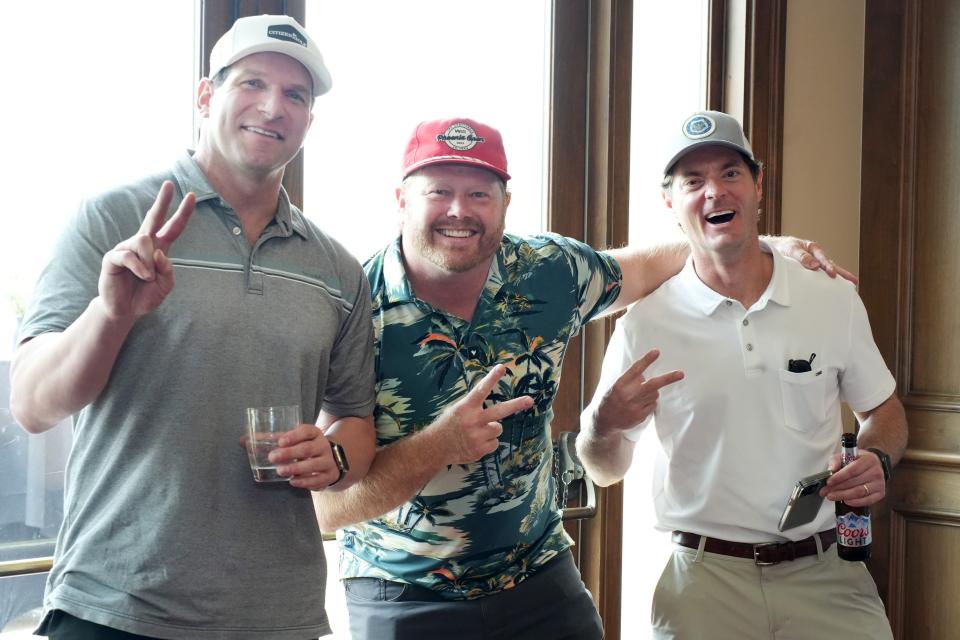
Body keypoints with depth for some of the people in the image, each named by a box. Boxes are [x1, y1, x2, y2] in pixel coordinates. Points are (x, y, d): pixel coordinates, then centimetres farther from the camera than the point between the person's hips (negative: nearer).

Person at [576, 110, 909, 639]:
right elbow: (606, 471, 3)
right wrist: (602, 427, -19)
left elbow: (884, 412, 15)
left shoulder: (837, 302, 0)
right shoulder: (645, 324, -6)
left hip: (828, 574, 2)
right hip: (705, 581, -1)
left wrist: (876, 459, -7)